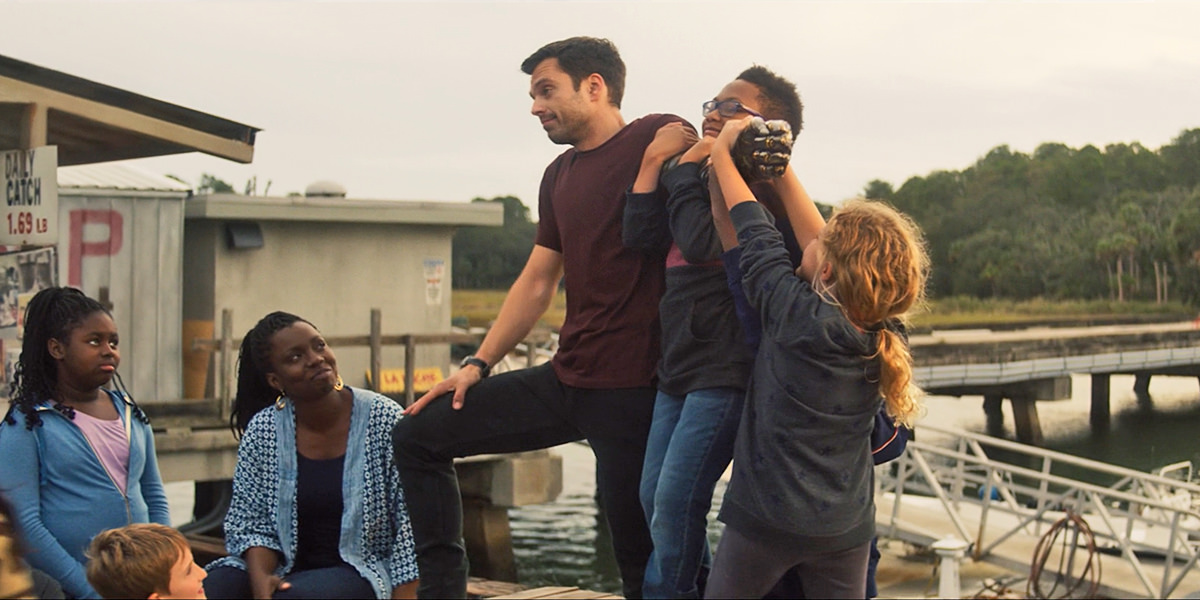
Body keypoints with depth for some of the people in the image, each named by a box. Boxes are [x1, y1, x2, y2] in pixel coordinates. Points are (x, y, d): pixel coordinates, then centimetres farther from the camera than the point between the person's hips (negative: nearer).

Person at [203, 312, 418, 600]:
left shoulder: (384, 420, -6)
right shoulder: (262, 431, 1)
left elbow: (409, 527, -7)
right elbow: (250, 524, 2)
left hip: (362, 573, -2)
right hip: (285, 570, 3)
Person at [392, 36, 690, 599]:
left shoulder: (658, 139, -8)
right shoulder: (559, 176, 17)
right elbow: (537, 282, 20)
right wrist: (478, 364, 16)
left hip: (629, 390, -8)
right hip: (565, 380, 8)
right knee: (416, 436, 11)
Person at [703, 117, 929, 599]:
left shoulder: (797, 318, -17)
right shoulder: (881, 336, -1)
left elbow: (756, 236, -5)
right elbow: (818, 242, 9)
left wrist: (721, 153, 8)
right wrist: (782, 171, 16)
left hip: (768, 522, -5)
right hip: (846, 529, 5)